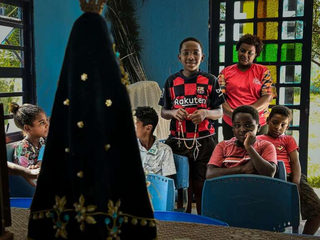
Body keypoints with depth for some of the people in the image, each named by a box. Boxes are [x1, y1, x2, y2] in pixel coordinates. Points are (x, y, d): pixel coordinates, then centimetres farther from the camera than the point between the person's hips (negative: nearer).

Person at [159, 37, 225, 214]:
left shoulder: (210, 81, 1)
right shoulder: (172, 81, 4)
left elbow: (219, 113, 3)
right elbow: (163, 112, 9)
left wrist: (206, 113, -18)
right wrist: (174, 113, -14)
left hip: (204, 142, -1)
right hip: (178, 141, 1)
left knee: (202, 186, 6)